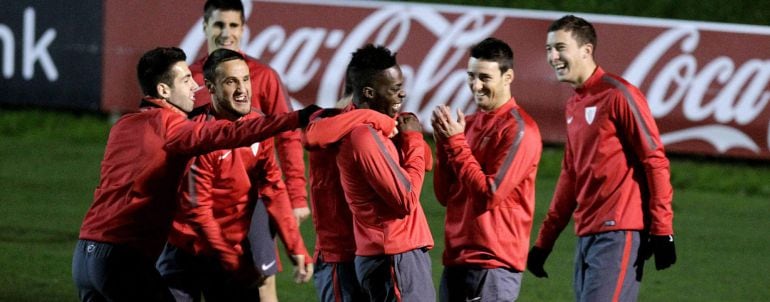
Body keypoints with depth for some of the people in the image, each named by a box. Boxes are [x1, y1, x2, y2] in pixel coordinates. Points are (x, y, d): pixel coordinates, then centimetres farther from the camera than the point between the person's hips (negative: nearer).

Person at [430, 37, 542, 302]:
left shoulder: (518, 129, -10)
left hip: (493, 264, -8)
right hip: (457, 259, 8)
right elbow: (445, 195, 12)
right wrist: (444, 143, -1)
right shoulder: (468, 124, 13)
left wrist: (456, 142, -12)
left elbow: (490, 194, -17)